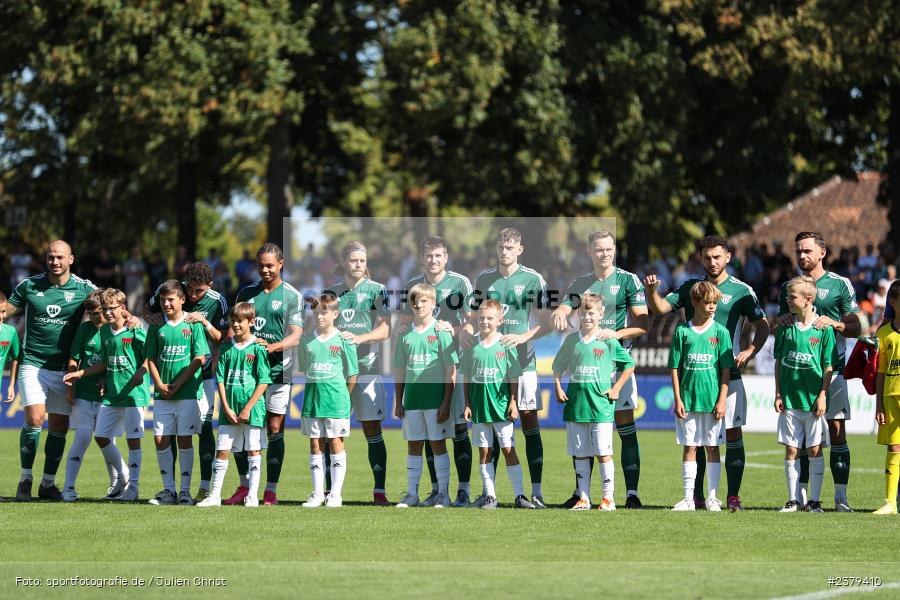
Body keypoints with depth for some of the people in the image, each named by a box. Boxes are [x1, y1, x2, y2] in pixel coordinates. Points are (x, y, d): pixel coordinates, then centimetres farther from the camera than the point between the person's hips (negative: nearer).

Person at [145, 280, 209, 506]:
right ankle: (168, 490, 9)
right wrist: (159, 385, -5)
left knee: (185, 440, -1)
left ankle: (185, 491, 4)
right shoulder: (157, 328, 9)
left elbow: (200, 359, -6)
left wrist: (177, 384, -10)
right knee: (160, 439, 1)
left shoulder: (193, 325, -1)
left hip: (188, 392, -3)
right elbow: (151, 360, 10)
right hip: (162, 394, 3)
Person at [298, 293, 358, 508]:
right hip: (312, 397, 4)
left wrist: (340, 396, 3)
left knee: (336, 443, -1)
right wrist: (316, 391, 12)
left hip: (336, 396, -4)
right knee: (315, 444, 5)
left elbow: (352, 375, 1)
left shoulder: (343, 340, -4)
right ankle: (318, 493, 10)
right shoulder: (307, 341, 7)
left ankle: (336, 494, 3)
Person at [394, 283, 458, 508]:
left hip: (435, 397, -4)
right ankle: (412, 494, 12)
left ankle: (443, 494, 5)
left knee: (438, 445, 0)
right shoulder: (406, 334, 9)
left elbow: (451, 370, -5)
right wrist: (398, 402, 10)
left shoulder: (441, 332, -3)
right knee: (413, 446, 7)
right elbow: (399, 371, 14)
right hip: (412, 397, 4)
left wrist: (446, 403, -10)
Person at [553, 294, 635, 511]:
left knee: (603, 453, -5)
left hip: (601, 405, -4)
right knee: (580, 454, 6)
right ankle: (583, 498, 11)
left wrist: (616, 389, 0)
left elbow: (629, 365, 6)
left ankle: (608, 498, 1)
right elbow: (558, 366, 20)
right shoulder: (571, 340, 8)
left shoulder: (608, 341, -2)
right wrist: (558, 388, 8)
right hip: (576, 404, 4)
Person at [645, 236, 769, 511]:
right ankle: (696, 497, 11)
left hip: (728, 374, -2)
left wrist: (750, 351, -10)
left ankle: (734, 497, 0)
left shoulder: (741, 290, 2)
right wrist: (652, 291, -19)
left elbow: (762, 325, 5)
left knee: (733, 434, -4)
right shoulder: (690, 287, 10)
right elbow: (661, 307, 1)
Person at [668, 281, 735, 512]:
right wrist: (678, 399, -2)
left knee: (712, 448, 4)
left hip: (712, 401, -1)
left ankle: (712, 497, 9)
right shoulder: (683, 332, 3)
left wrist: (722, 400, -6)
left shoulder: (720, 332, 1)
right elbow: (675, 368, 4)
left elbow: (726, 370, 1)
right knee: (689, 448, 4)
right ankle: (688, 498, 7)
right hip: (688, 400, 1)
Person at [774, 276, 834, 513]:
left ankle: (814, 500, 6)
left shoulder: (823, 329, -5)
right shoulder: (785, 328, 5)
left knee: (814, 449, 1)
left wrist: (822, 396, -9)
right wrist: (778, 394, 5)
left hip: (813, 401, -3)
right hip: (789, 400, 3)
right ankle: (793, 500, 10)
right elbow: (778, 362, 11)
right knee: (791, 450, 4)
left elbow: (828, 366, -3)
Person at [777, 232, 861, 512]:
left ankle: (841, 497, -4)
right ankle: (800, 496, 5)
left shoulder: (840, 285, 4)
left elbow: (856, 328, 4)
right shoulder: (787, 288, 13)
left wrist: (833, 323, -15)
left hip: (832, 370, -3)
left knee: (837, 432, -6)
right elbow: (779, 332, 18)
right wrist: (781, 321, -5)